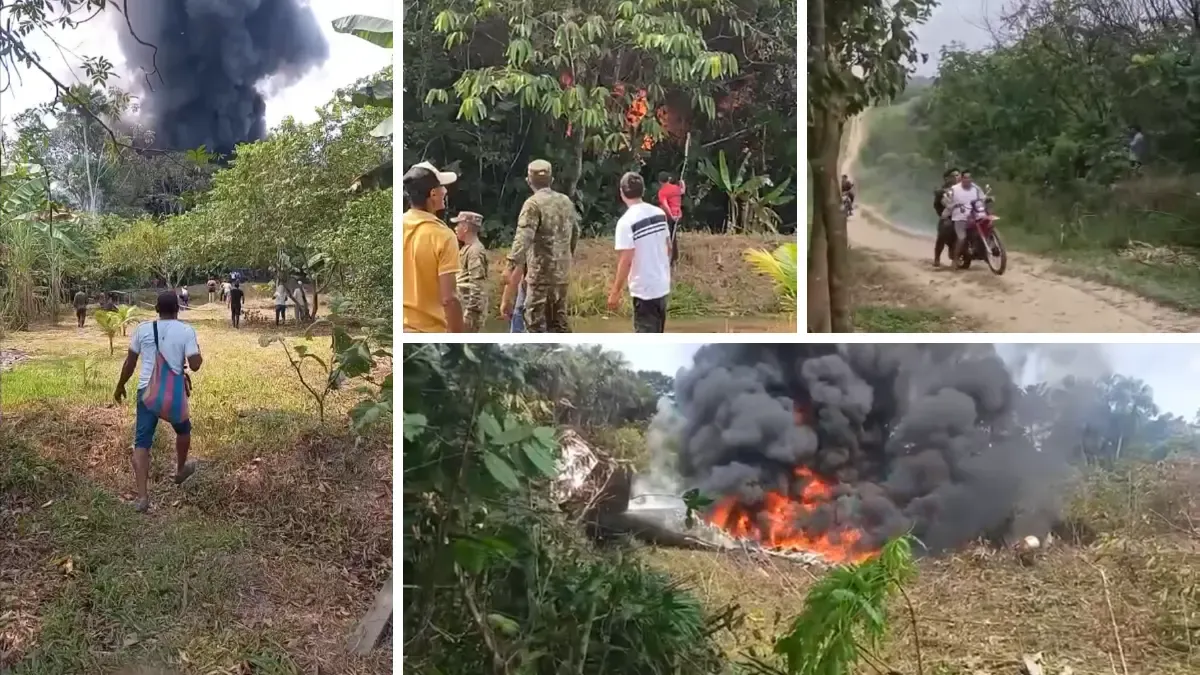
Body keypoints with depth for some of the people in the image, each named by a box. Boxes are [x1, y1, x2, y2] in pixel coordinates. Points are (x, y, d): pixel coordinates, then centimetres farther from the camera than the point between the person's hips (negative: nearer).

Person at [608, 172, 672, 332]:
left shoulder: (626, 221, -18)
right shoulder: (659, 213, 3)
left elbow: (625, 261, -20)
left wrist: (615, 292, -14)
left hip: (644, 289, -7)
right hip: (662, 285, 7)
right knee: (655, 334, 20)